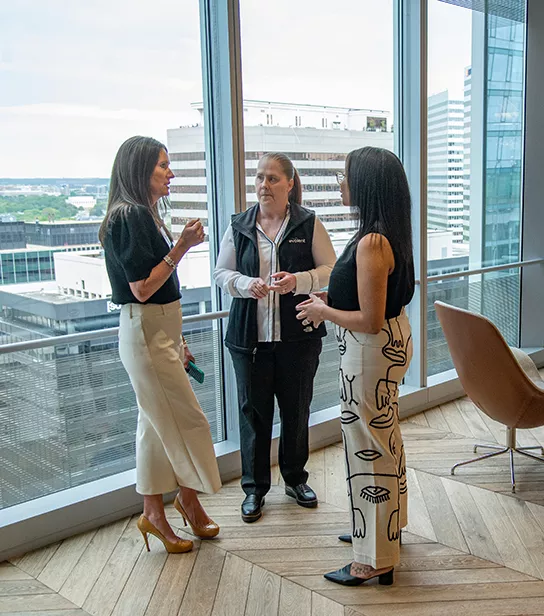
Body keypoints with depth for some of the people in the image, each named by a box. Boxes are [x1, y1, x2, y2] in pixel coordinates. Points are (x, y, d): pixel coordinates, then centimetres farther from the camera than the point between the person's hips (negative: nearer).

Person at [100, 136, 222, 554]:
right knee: (189, 421, -1)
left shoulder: (143, 215, 15)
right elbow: (142, 288, -20)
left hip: (159, 331, 10)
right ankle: (189, 498, 18)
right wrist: (183, 246, -19)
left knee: (158, 424, 14)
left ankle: (154, 513, 25)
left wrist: (178, 342, 21)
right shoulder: (131, 215, -15)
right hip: (146, 334, -10)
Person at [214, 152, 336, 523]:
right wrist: (246, 284, -14)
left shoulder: (309, 224, 1)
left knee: (297, 408, 11)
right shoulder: (239, 227, 6)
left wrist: (298, 280, -18)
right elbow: (222, 273, 8)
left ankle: (296, 479, 32)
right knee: (254, 410, 6)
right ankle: (255, 488, 21)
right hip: (249, 336, 1)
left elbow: (330, 271, 0)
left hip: (298, 335, -1)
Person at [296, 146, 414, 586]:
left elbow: (370, 320, -28)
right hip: (392, 340, 10)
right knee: (384, 439, 23)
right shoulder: (387, 234, 5)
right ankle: (385, 528, 43)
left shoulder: (371, 243, -26)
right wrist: (329, 304, 9)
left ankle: (375, 561, 18)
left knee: (369, 449, 2)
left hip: (372, 351, -10)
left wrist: (324, 312, -13)